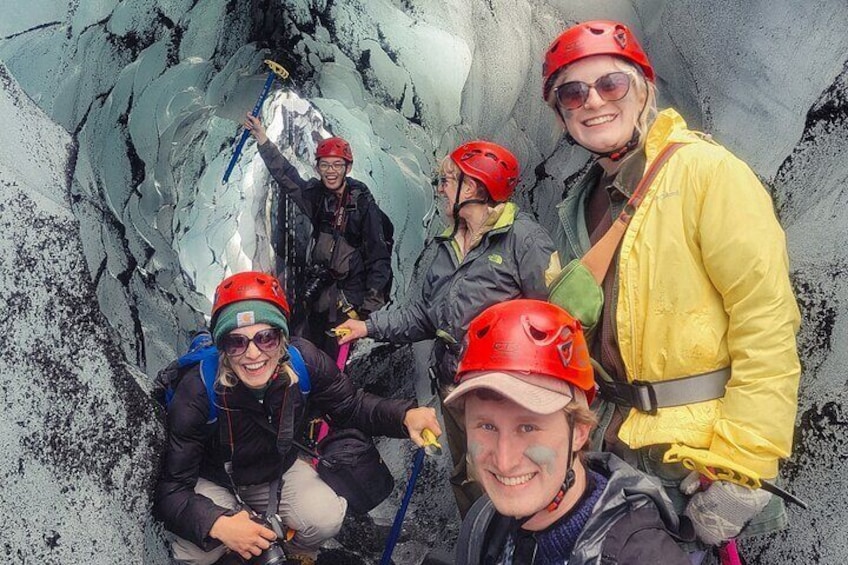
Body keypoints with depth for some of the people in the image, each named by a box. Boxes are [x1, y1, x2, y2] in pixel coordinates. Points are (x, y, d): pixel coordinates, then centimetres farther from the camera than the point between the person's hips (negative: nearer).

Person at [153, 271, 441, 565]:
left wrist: (405, 416, -30)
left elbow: (351, 406, -10)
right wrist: (217, 524, -49)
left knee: (326, 520, -23)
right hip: (216, 481, -2)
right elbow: (169, 489, -30)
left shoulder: (305, 362, -27)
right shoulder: (196, 394, -34)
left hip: (279, 468, 2)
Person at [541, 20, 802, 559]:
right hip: (617, 445, 7)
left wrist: (737, 469, -20)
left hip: (703, 452, -6)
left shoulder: (706, 171, -14)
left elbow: (767, 326, -18)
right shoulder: (581, 207, 8)